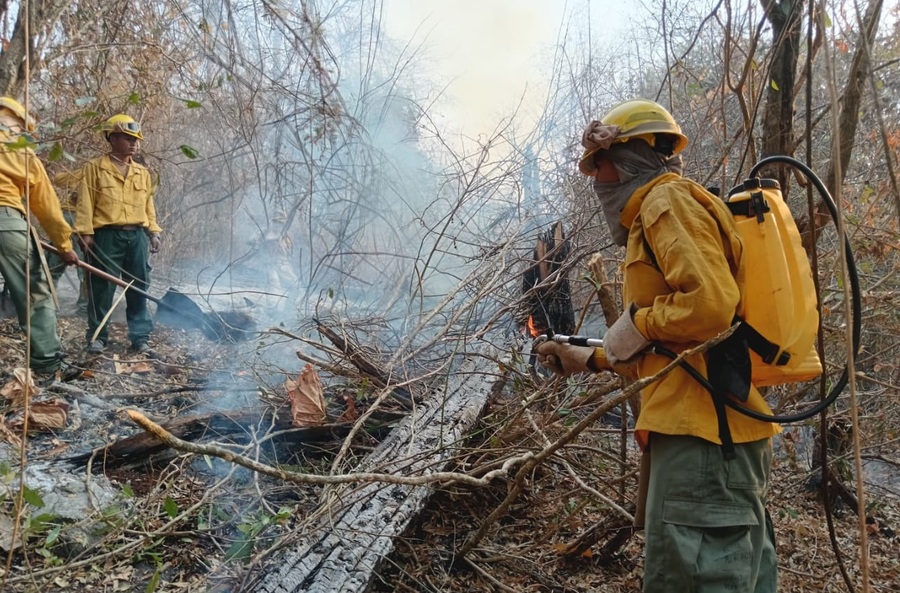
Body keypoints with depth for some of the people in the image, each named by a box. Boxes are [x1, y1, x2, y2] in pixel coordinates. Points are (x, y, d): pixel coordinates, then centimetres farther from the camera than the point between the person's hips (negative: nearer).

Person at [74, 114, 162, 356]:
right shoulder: (94, 167, 2)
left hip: (137, 236, 4)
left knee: (139, 288, 4)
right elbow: (85, 203, -2)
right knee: (102, 288, 1)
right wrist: (85, 232, -9)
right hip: (107, 236, -4)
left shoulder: (142, 172, 16)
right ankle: (97, 336, 13)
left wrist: (154, 232, 8)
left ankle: (141, 338, 10)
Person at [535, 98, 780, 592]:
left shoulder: (667, 201, -5)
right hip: (717, 428, 11)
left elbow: (711, 303, -22)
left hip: (702, 428, -11)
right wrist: (589, 359, 30)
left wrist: (634, 325, -8)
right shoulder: (654, 214, 25)